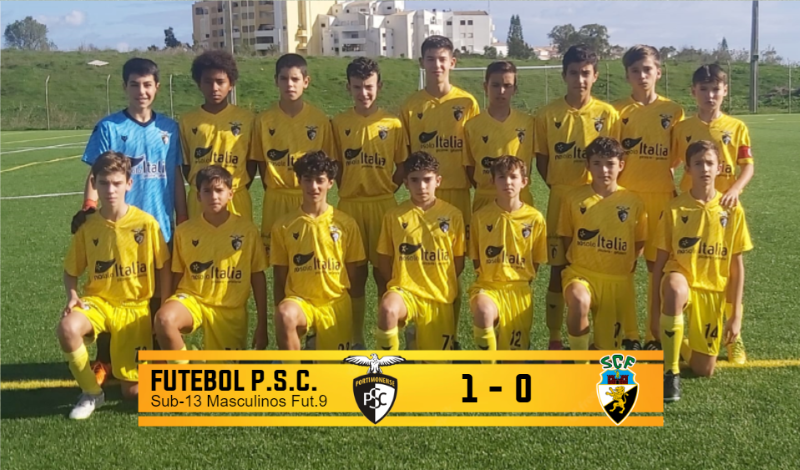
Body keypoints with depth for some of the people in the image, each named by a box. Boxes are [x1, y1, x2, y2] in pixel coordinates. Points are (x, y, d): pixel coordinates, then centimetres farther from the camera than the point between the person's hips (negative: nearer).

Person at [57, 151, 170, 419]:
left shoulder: (147, 223, -10)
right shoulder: (87, 226, -4)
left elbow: (164, 270, -1)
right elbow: (71, 271, 7)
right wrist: (72, 296, -14)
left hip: (135, 306, -1)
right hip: (98, 302, 1)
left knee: (133, 392, -4)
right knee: (67, 328, -35)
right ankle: (91, 392, -9)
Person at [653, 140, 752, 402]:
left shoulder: (732, 211, -2)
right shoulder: (675, 209, -5)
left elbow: (737, 265, 1)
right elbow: (660, 261, -3)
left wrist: (735, 315, -2)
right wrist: (655, 312, -6)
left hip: (713, 291, 2)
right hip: (682, 281, -2)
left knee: (704, 371, 0)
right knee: (675, 288, -41)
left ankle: (687, 340, 37)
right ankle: (670, 373, -28)